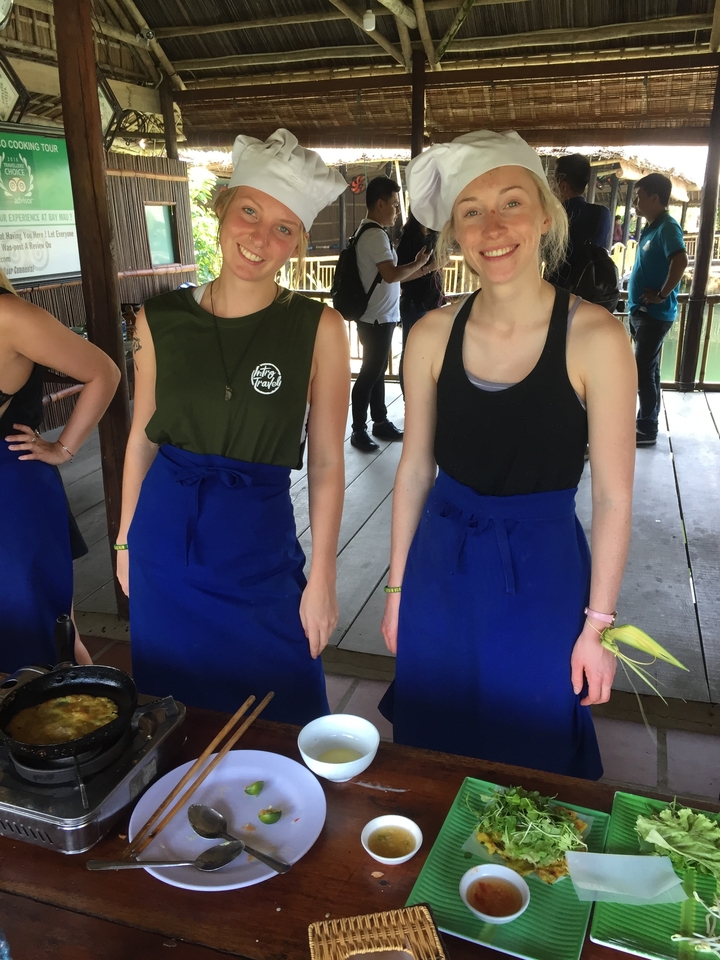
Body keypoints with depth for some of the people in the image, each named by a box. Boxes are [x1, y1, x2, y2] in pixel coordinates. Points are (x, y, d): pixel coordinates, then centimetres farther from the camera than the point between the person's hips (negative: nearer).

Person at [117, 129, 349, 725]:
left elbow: (326, 463, -7)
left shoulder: (319, 330, -10)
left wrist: (322, 580, -6)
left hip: (258, 545, -2)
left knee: (278, 718, 12)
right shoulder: (160, 319, -3)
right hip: (165, 537, 3)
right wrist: (126, 540, 11)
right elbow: (142, 437, 7)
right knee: (174, 706, 21)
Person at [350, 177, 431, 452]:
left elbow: (388, 276, 15)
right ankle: (358, 430, 6)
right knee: (369, 374, -3)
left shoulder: (372, 233, 14)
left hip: (380, 316, 10)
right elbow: (391, 275, -25)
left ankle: (380, 422, 26)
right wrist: (418, 263, -9)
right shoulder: (375, 235, -17)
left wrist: (421, 271, 10)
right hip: (377, 318, -10)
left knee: (377, 372, 16)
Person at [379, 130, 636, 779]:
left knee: (530, 763, 18)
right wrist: (398, 588, 8)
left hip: (543, 577, -2)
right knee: (433, 756, 22)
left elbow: (613, 497, -9)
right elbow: (415, 469, 3)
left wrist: (598, 623, -6)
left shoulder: (595, 338, -15)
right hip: (442, 570, 3)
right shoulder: (431, 336, -6)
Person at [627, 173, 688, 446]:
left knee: (643, 370, -7)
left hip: (655, 313, -9)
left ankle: (647, 430, 1)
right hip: (642, 311, 9)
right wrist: (637, 308, 13)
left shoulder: (667, 227, -14)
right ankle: (645, 423, 23)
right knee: (648, 369, 14)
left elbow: (681, 262, -30)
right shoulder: (651, 228, 15)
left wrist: (662, 295, -22)